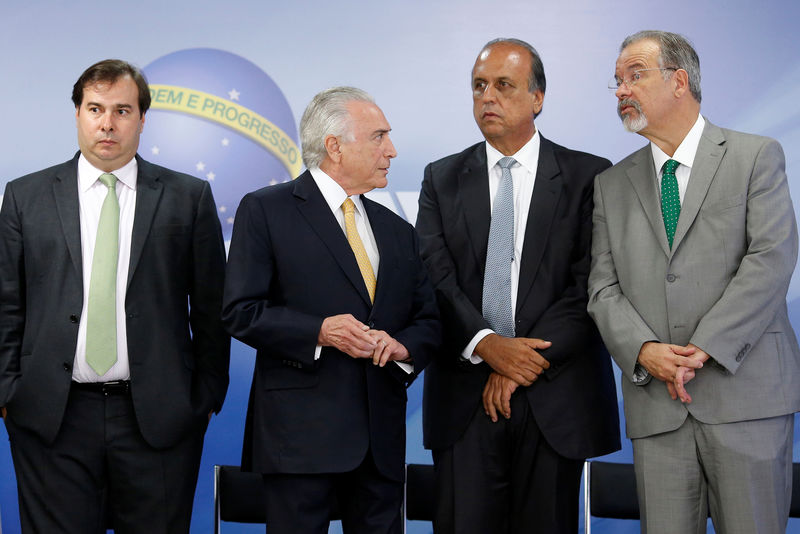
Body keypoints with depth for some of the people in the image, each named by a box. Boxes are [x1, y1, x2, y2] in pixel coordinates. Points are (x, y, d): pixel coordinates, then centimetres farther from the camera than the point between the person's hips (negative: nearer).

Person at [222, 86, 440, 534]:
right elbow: (241, 312, -5)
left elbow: (429, 320, 17)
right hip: (302, 434, -5)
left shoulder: (399, 232, 19)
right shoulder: (266, 211, 1)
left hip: (382, 441, 5)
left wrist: (404, 345, -5)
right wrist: (318, 332, -18)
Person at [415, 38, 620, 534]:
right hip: (464, 396, 2)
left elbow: (591, 287, -5)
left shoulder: (588, 177, 2)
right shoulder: (442, 179, 10)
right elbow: (435, 281, 0)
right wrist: (487, 345, -16)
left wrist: (522, 365, -11)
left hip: (556, 399, -1)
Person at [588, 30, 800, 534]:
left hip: (746, 393, -3)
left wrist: (704, 349, -14)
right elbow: (603, 288, 9)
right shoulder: (612, 184, 16)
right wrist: (644, 351, -11)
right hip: (656, 404, 3)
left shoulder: (757, 157, 4)